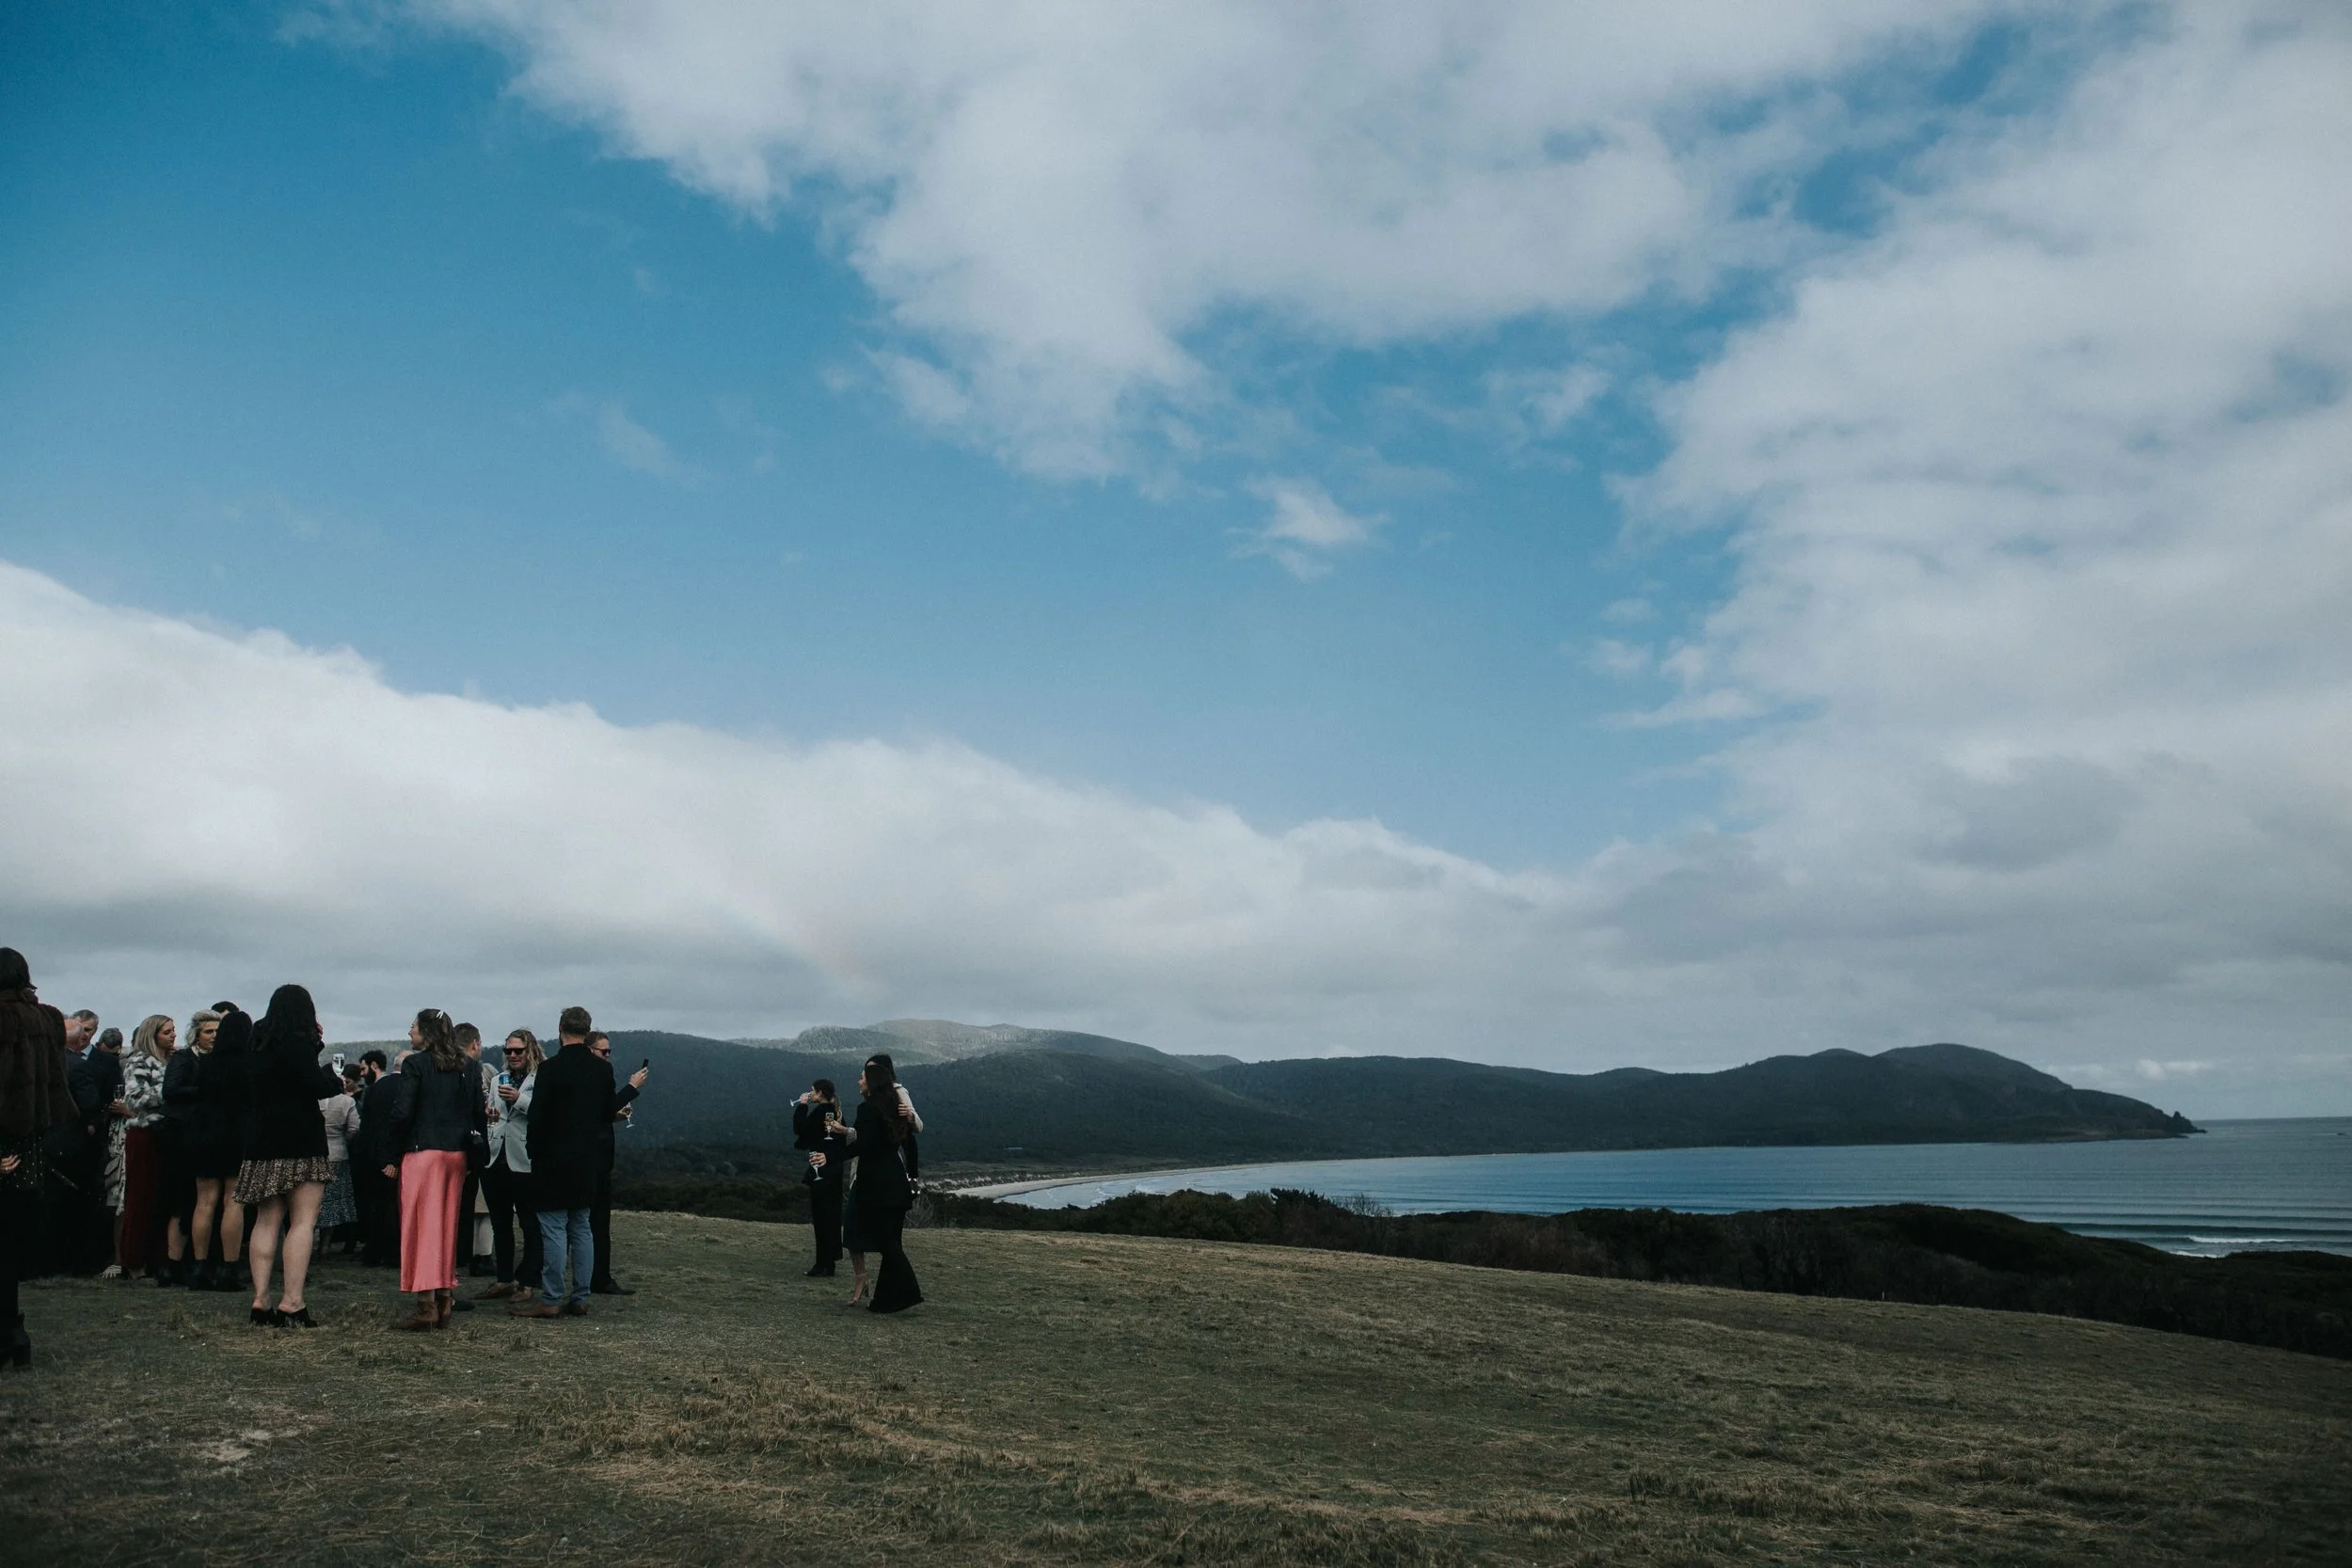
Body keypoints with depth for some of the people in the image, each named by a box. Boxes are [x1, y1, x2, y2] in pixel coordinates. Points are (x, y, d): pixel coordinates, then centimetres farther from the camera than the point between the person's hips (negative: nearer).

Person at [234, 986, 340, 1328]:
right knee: (303, 1221, -6)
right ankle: (292, 1303, -10)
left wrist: (314, 1047, 18)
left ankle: (260, 1301, 9)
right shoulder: (298, 1044, -11)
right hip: (300, 1145, -8)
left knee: (268, 1221, 10)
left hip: (263, 1145, 8)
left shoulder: (260, 1046, 12)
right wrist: (332, 1073, 3)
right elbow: (318, 1087, -19)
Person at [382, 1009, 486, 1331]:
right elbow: (478, 1112, 9)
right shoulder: (465, 1067, 9)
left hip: (422, 1151, -6)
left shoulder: (414, 1064, -7)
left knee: (422, 1225, -3)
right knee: (447, 1225, 12)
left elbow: (402, 1113, -13)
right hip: (456, 1154, 6)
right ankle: (445, 1300, 15)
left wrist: (392, 1156, -6)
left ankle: (426, 1305, -6)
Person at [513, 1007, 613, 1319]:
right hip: (588, 1161, 6)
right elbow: (610, 1111, 9)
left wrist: (534, 1148, 3)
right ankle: (579, 1298, 14)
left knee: (554, 1229, -1)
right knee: (581, 1228, 11)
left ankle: (551, 1300, 2)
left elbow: (537, 1117, -12)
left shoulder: (551, 1069, -14)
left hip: (554, 1161, -5)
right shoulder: (602, 1069, 2)